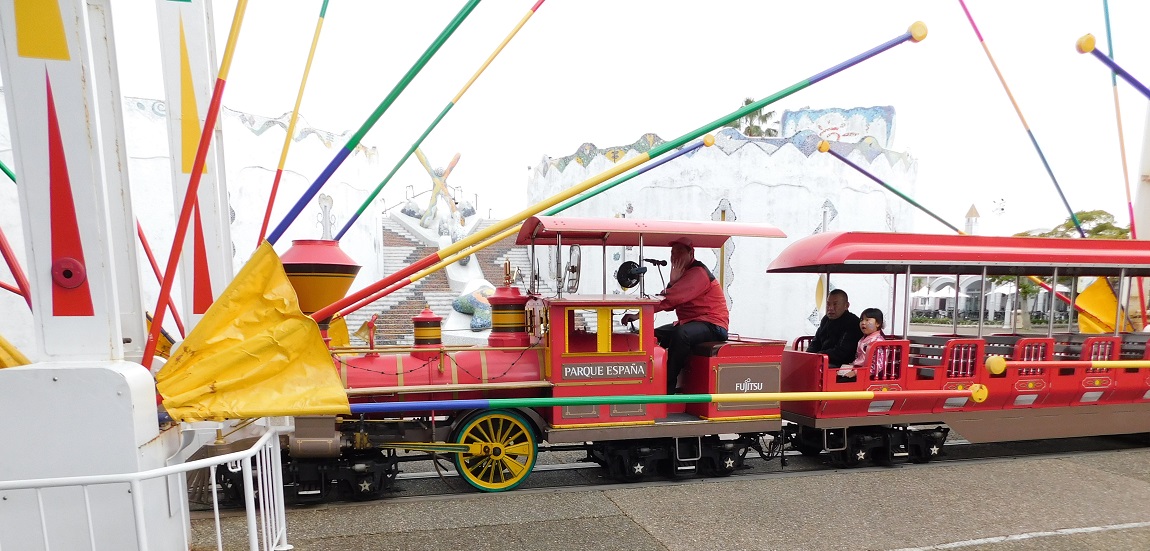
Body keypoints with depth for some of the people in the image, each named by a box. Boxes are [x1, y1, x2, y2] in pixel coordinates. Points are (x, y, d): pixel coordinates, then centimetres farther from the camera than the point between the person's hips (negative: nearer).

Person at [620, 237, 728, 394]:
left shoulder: (698, 273, -15)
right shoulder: (682, 273, 17)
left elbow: (670, 299, -28)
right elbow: (669, 305, 3)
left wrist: (639, 314, -29)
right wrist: (672, 282, -15)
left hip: (712, 325, -11)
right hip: (689, 322, 11)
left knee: (680, 334, -36)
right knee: (654, 336, 8)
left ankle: (668, 388, -29)